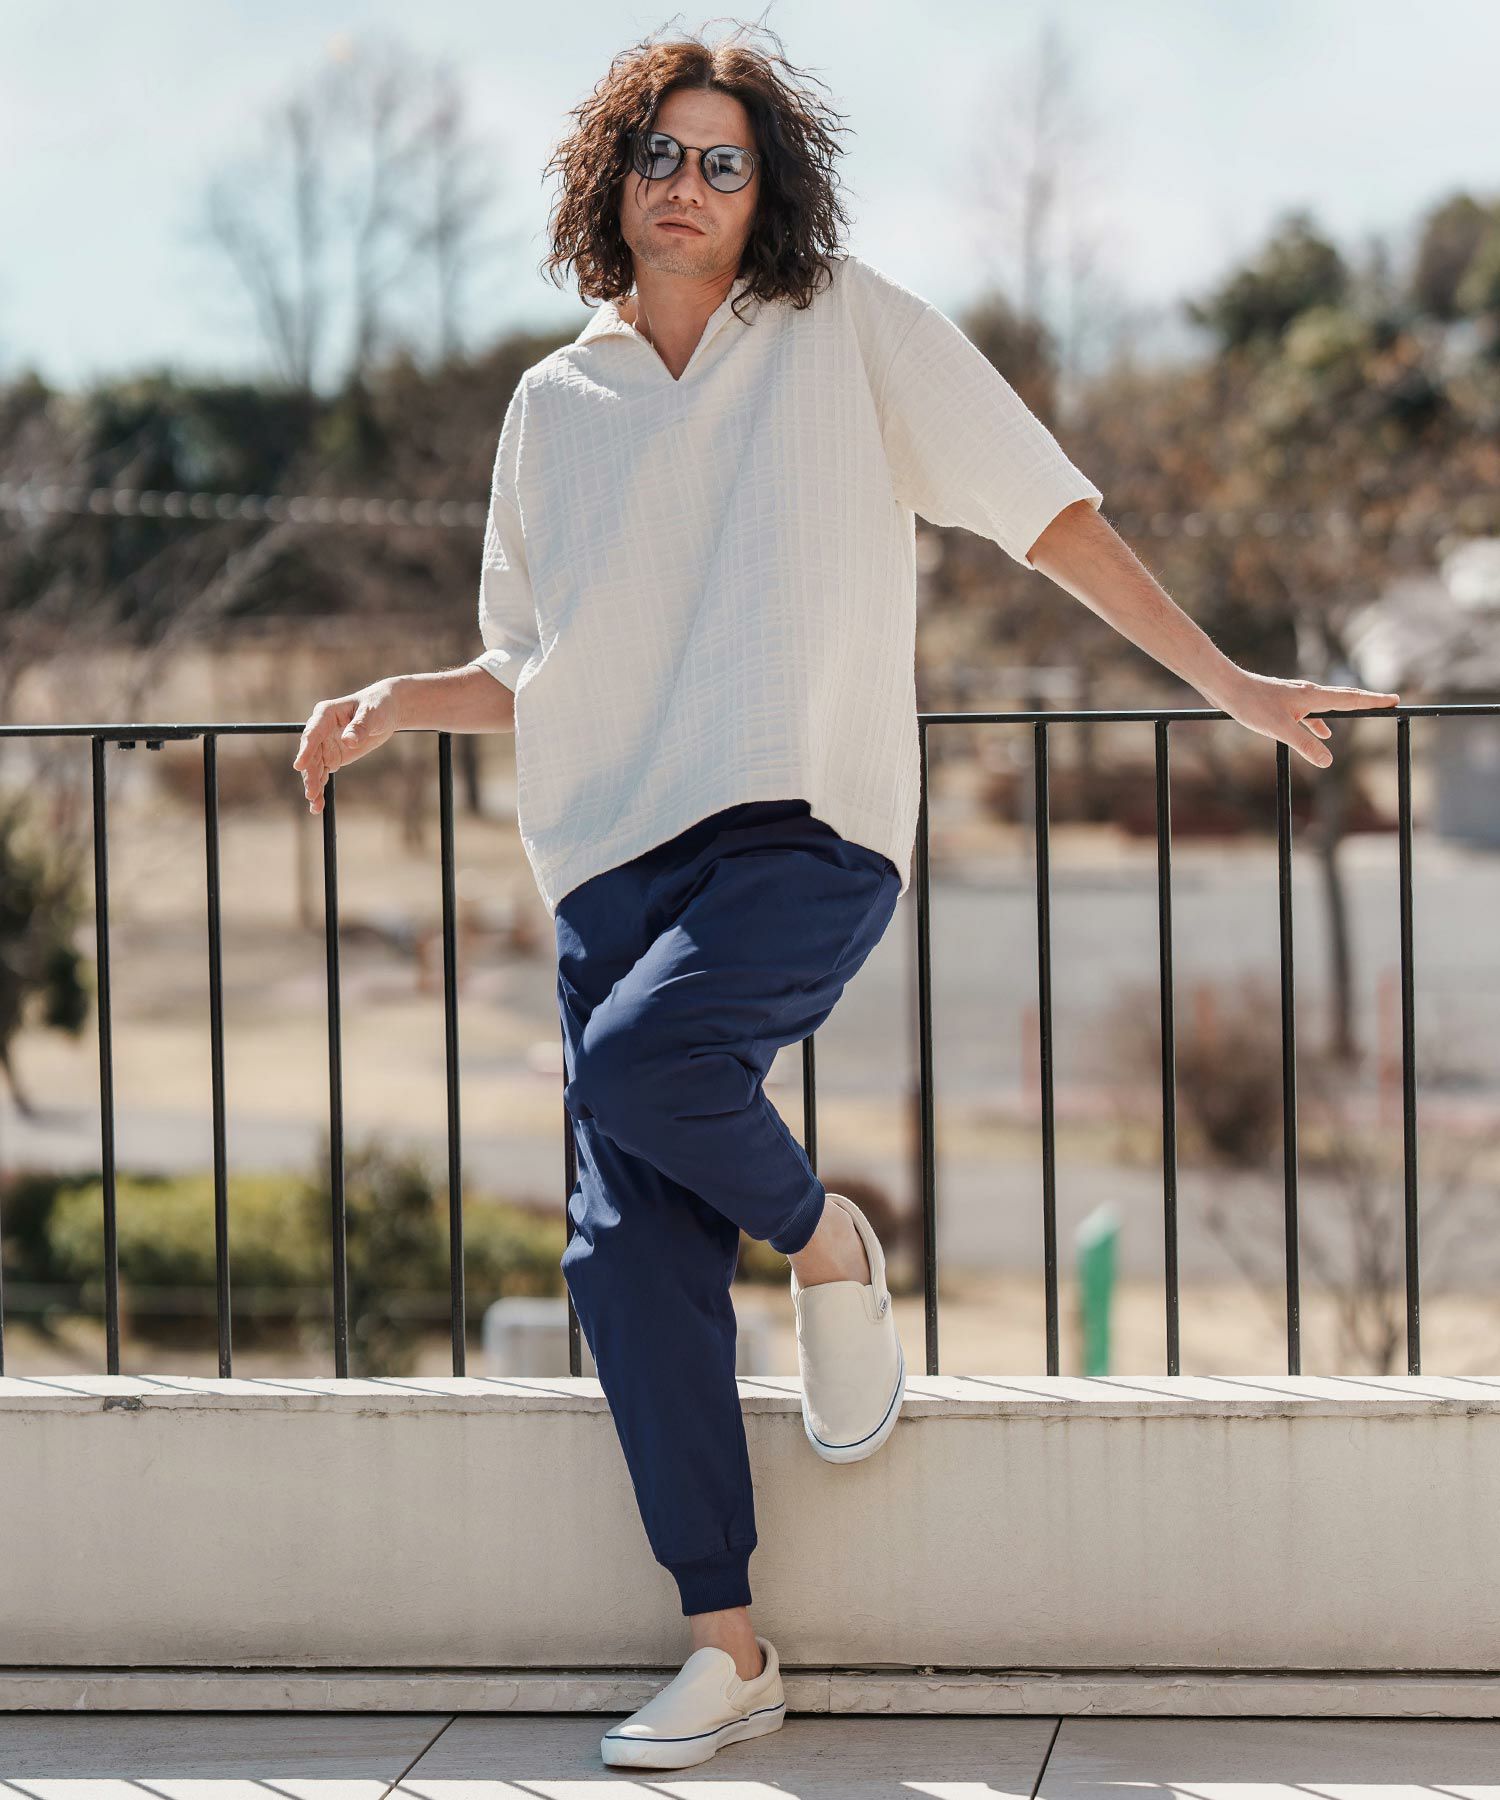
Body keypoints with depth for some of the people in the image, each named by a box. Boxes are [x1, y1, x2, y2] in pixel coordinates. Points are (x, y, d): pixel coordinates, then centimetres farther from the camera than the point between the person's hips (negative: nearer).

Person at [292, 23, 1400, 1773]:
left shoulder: (849, 331, 4)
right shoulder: (557, 406, 15)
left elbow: (1043, 507, 4)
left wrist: (1224, 679, 1)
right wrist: (395, 702, 4)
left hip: (806, 836, -4)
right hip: (614, 856, 4)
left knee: (639, 1058, -32)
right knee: (629, 1256, -4)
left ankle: (827, 1241, 0)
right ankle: (725, 1649, 5)